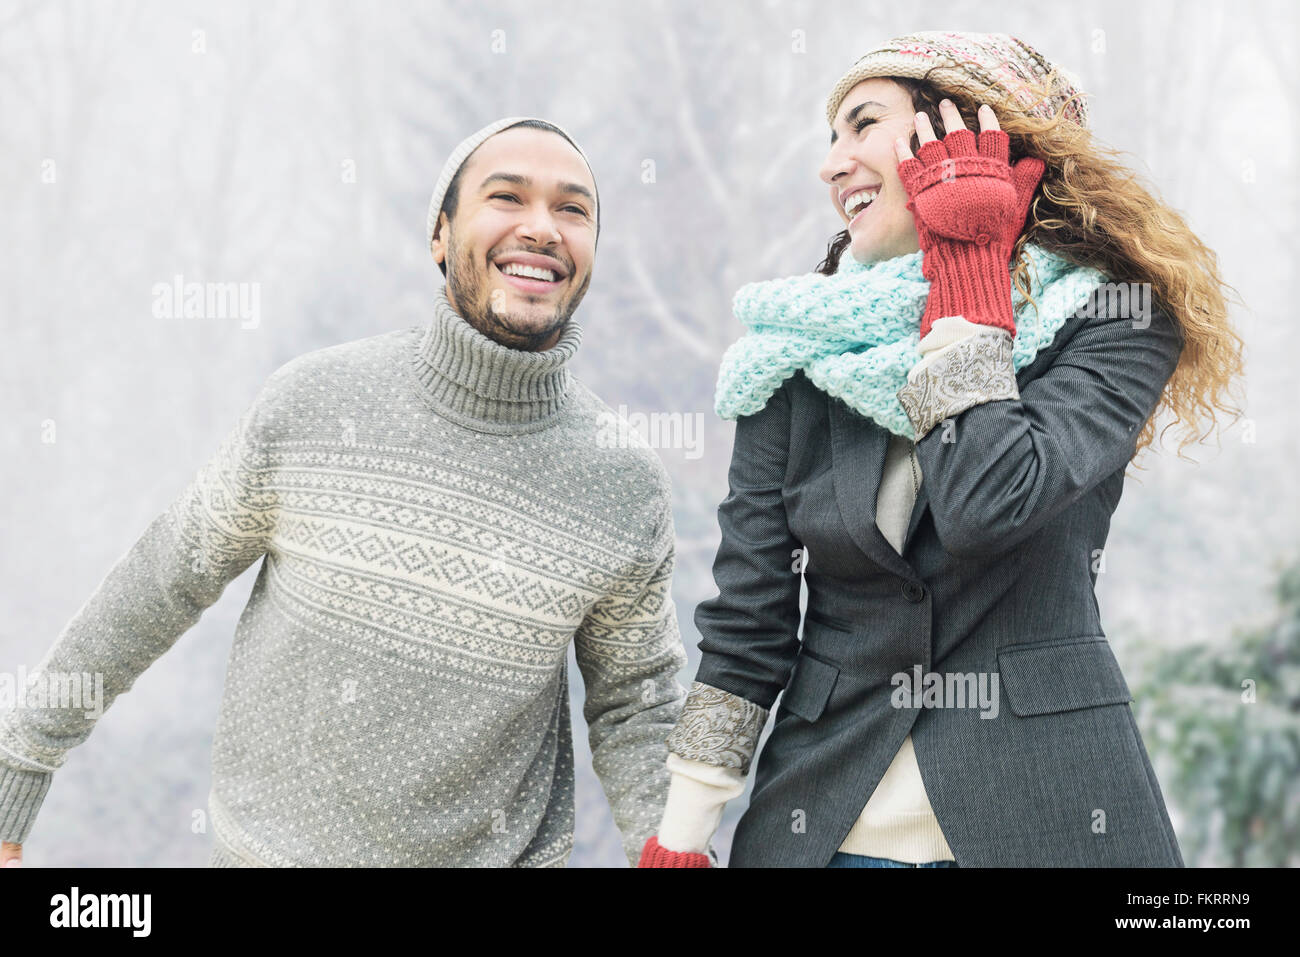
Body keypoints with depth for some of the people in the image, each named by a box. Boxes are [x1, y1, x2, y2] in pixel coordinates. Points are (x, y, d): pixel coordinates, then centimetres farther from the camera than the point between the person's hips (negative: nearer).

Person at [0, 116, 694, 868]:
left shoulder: (628, 483, -10)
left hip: (501, 849, 0)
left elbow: (634, 707, 1)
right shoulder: (314, 403, -11)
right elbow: (160, 588, -1)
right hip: (271, 840, 0)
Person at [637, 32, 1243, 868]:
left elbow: (991, 505, -24)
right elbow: (746, 622, 3)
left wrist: (966, 257, -14)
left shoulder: (1117, 323, -6)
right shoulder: (798, 355, 2)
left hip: (1046, 819, -2)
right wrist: (681, 837, -1)